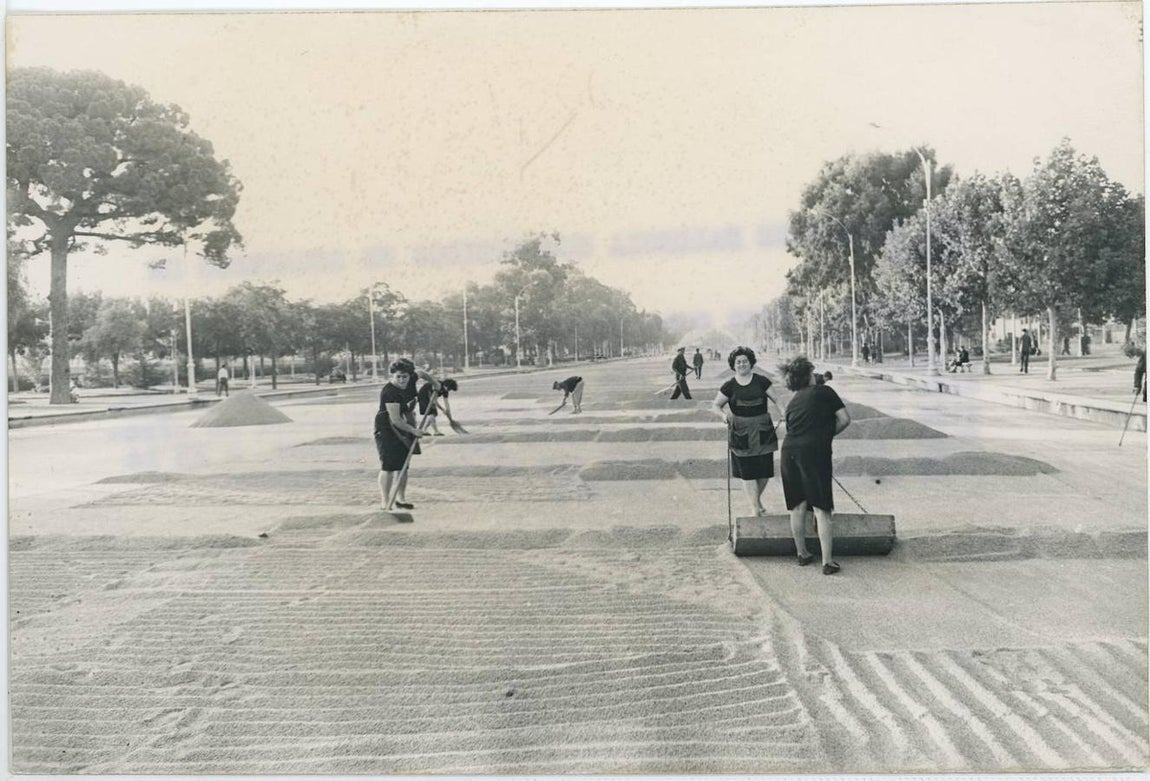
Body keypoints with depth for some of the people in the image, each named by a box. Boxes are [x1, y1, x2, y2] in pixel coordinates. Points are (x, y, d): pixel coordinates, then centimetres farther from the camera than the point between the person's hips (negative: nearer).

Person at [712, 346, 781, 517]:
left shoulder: (761, 381, 3)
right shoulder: (730, 386, 2)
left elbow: (776, 399, 3)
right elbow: (715, 406, 6)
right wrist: (724, 414, -15)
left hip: (763, 431, 1)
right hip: (741, 433, -1)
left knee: (765, 470, 5)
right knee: (747, 472, -1)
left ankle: (757, 499, 31)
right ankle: (755, 507, 9)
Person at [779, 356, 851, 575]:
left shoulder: (792, 403, 22)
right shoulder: (823, 391, 6)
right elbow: (845, 419, 2)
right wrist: (828, 434, 17)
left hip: (789, 451, 5)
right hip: (814, 451, -5)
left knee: (798, 507, 15)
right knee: (821, 510, -1)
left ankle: (802, 554, 27)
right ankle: (828, 562, -1)